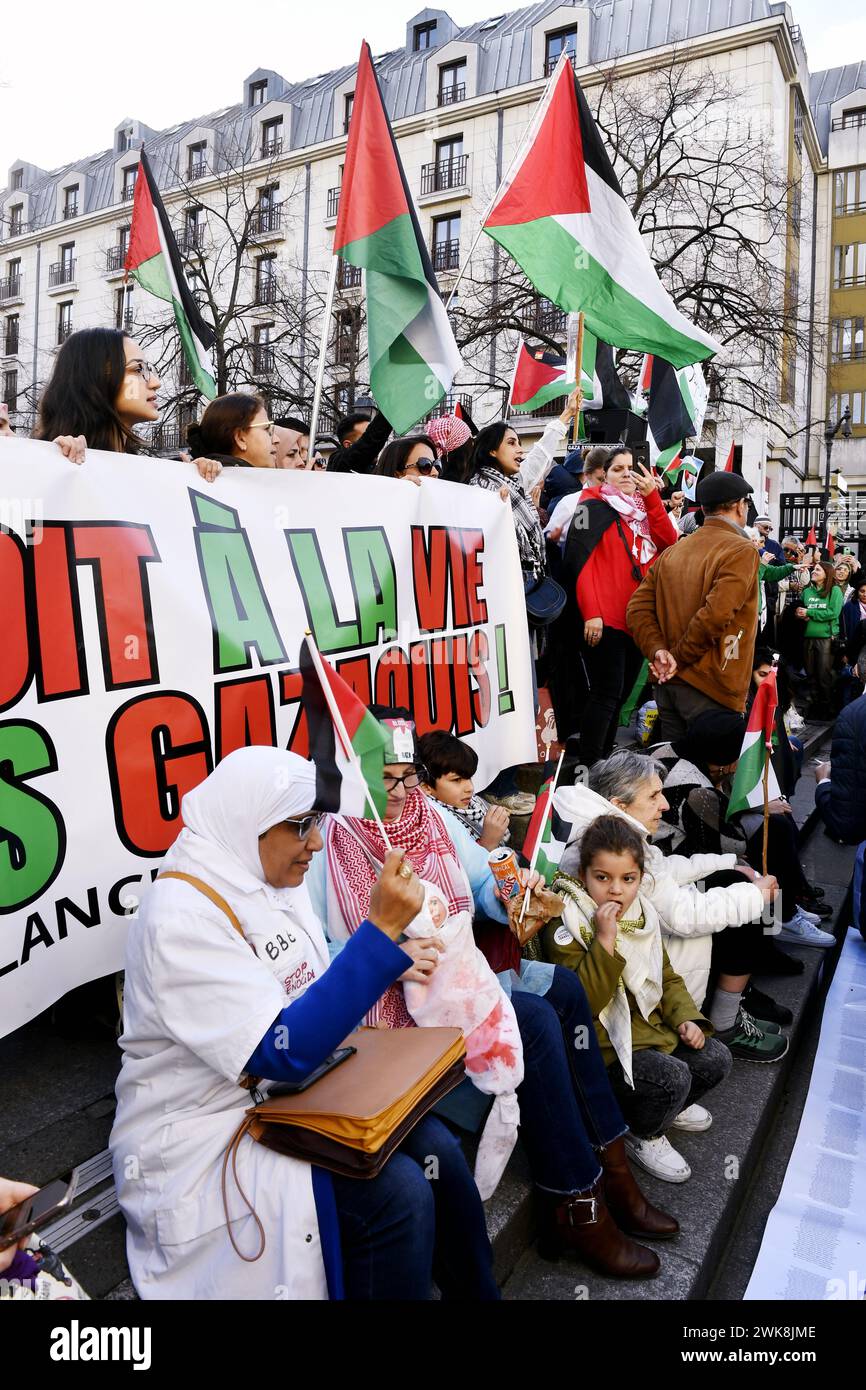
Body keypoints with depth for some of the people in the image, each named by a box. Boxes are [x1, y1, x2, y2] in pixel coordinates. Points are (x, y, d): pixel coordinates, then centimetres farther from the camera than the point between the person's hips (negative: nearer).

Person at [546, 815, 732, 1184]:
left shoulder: (641, 914, 5)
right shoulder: (566, 926, -20)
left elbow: (667, 976, 16)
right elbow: (582, 1003, -28)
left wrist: (686, 1017, -2)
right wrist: (605, 940, -35)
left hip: (651, 1027, 8)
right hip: (602, 1046, -8)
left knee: (715, 1058, -1)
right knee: (672, 1076, -26)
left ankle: (670, 1106, 27)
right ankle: (644, 1136, 6)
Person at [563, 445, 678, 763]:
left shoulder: (643, 511, 20)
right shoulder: (594, 508, -1)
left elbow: (668, 542, 2)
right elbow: (580, 561, -11)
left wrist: (652, 496, -6)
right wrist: (591, 613, -19)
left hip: (637, 621, 7)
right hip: (603, 621, -7)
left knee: (619, 696, 10)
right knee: (606, 695, -11)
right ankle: (588, 769, -6)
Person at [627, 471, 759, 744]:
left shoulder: (673, 551, 11)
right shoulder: (742, 551, -9)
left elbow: (638, 607, 2)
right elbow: (715, 614, -21)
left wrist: (657, 650, -6)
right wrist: (680, 657, -11)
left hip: (667, 684, 7)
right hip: (711, 690, -7)